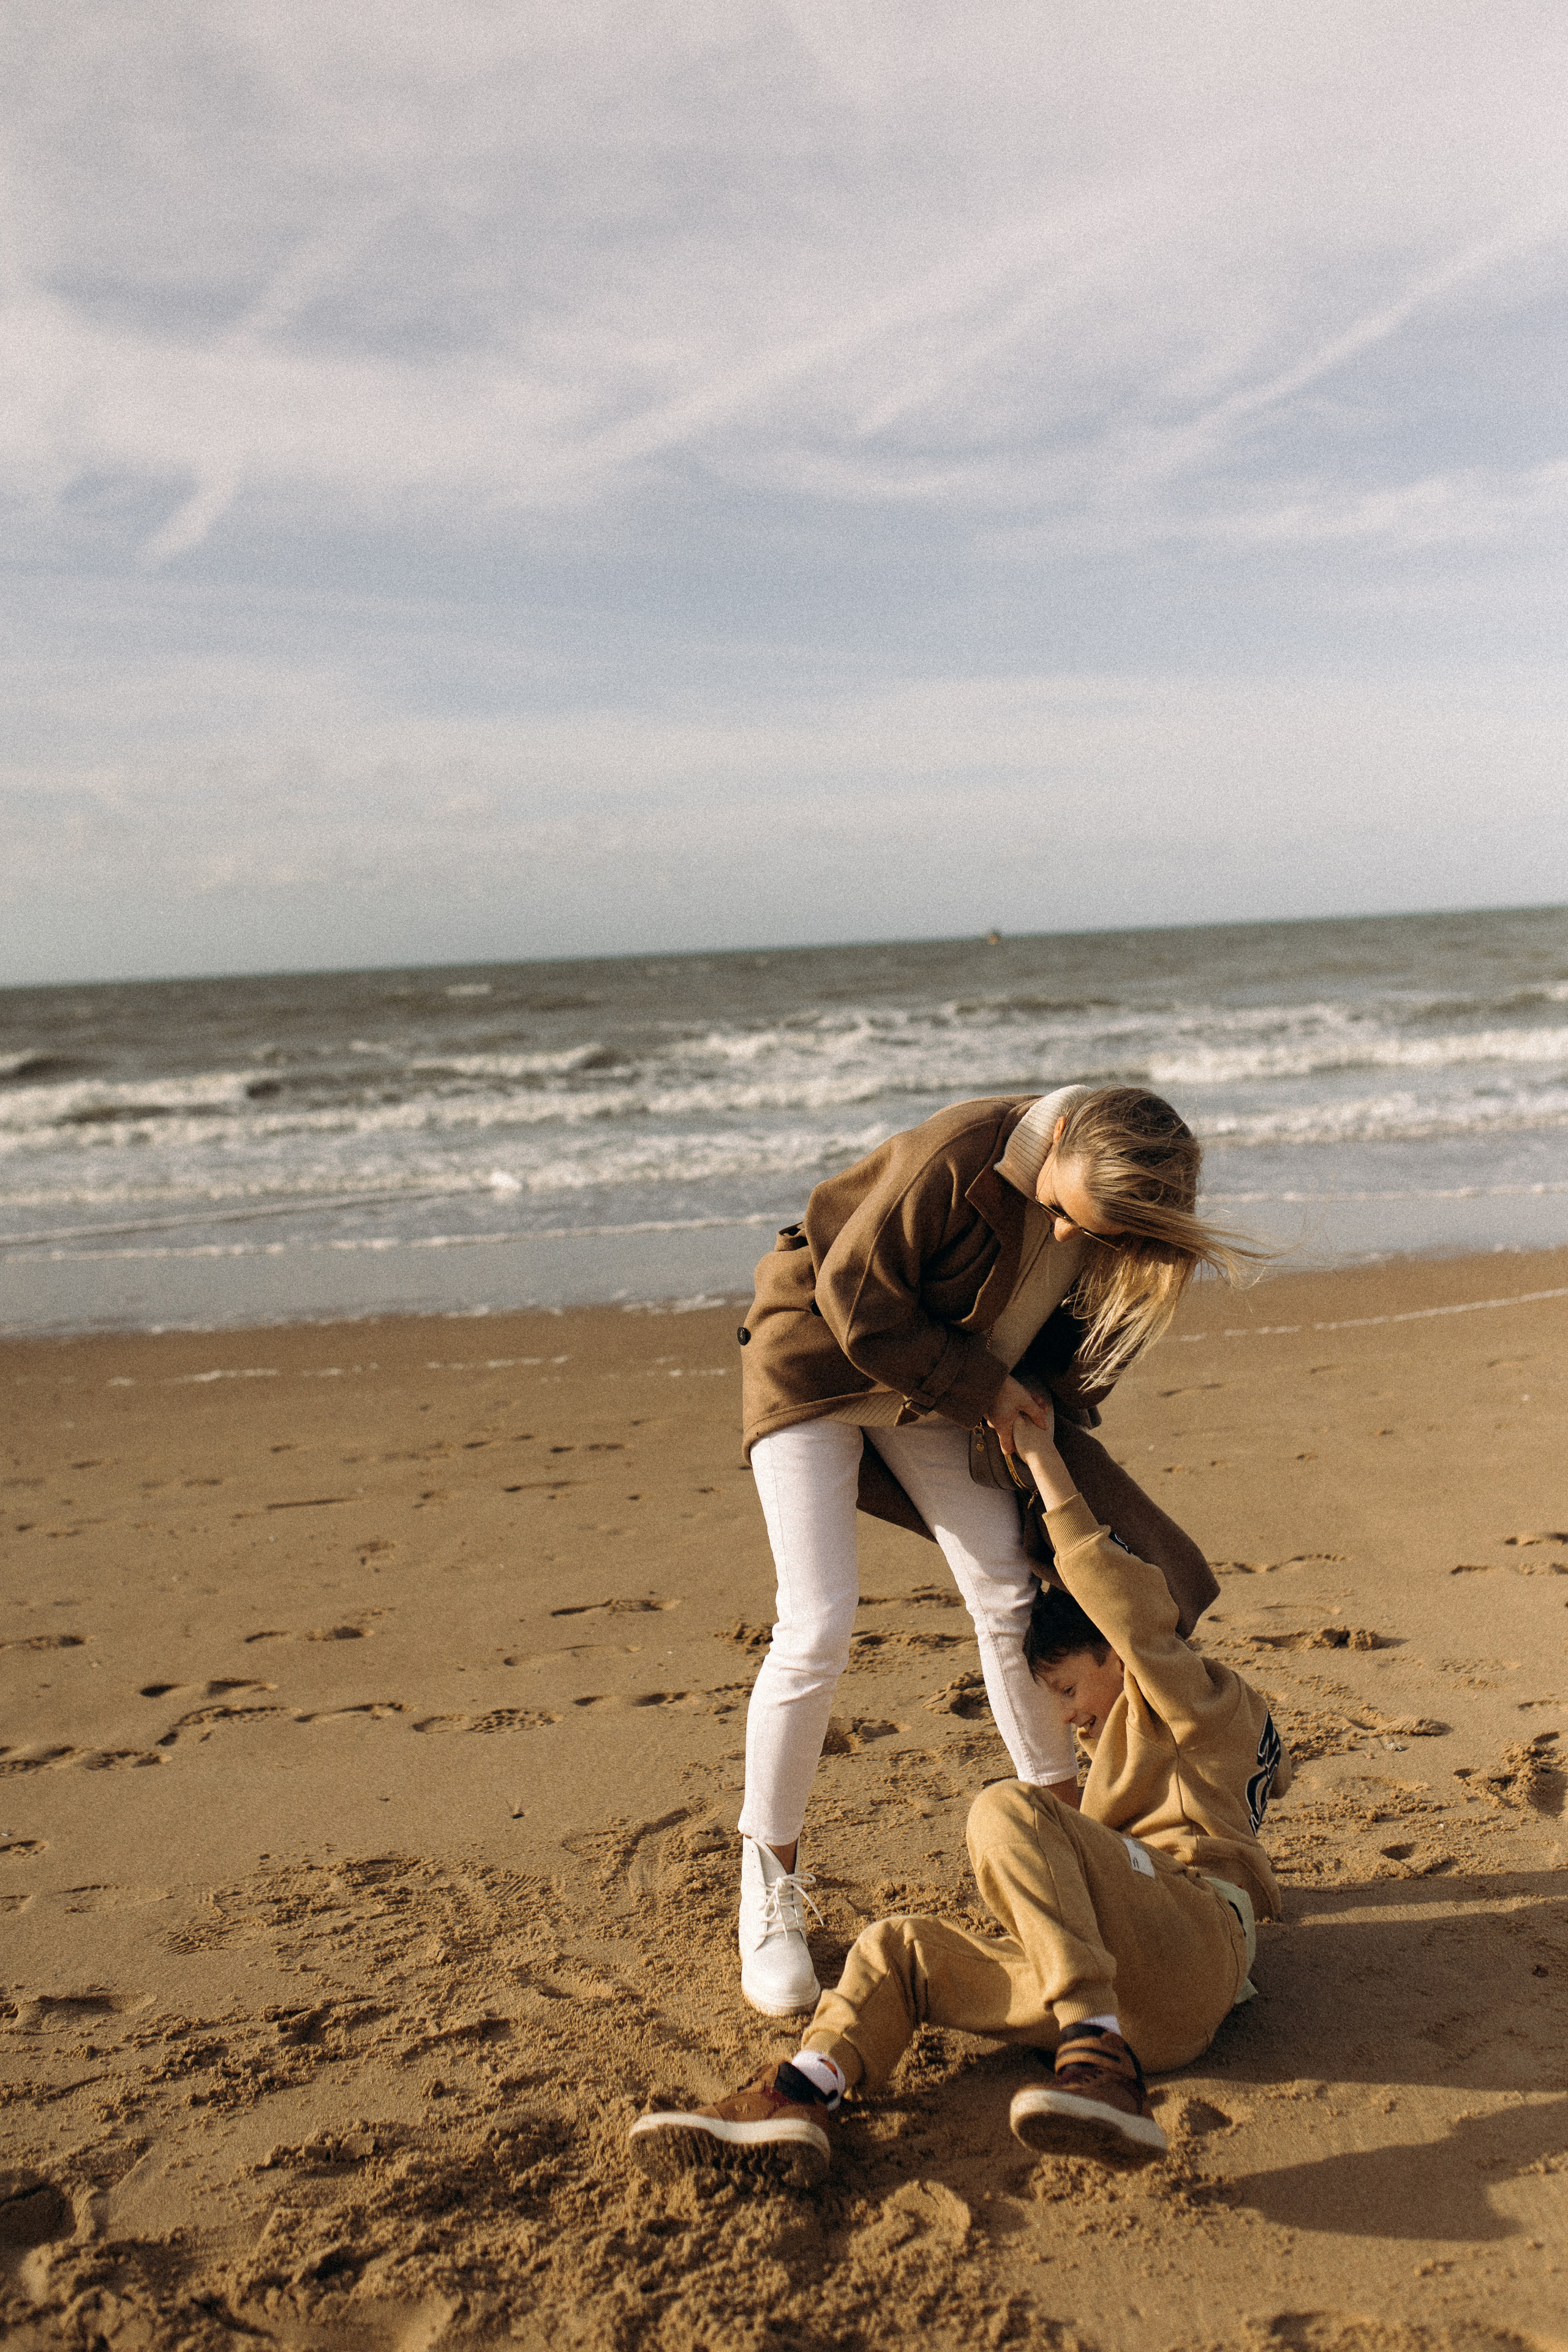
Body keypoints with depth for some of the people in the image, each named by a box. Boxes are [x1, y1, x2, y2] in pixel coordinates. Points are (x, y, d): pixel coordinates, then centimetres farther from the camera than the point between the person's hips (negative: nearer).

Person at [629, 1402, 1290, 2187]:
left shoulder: (1200, 1703, 12)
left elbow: (1125, 1603, -3)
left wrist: (1042, 1459, -1)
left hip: (1196, 1941, -9)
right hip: (1146, 2015, 9)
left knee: (1007, 1809, -28)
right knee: (896, 1948, 0)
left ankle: (1102, 2067, -42)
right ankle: (796, 2102, -29)